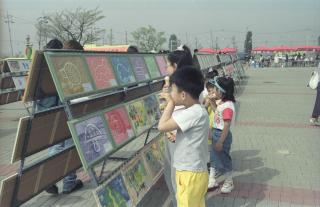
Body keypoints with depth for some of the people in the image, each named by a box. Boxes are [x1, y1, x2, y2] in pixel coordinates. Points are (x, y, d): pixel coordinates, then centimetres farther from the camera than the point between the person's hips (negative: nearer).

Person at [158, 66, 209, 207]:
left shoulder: (194, 113, -25)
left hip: (191, 174, -9)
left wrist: (171, 103, -14)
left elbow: (162, 126, -26)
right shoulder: (196, 111, 6)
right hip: (192, 172, 9)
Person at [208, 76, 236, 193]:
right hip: (215, 132, 9)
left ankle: (229, 182, 30)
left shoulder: (227, 106, -26)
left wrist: (220, 142, -24)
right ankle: (212, 180, 35)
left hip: (223, 135, -9)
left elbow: (227, 126, -27)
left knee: (224, 159, 9)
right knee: (214, 157, 19)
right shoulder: (221, 102, 2)